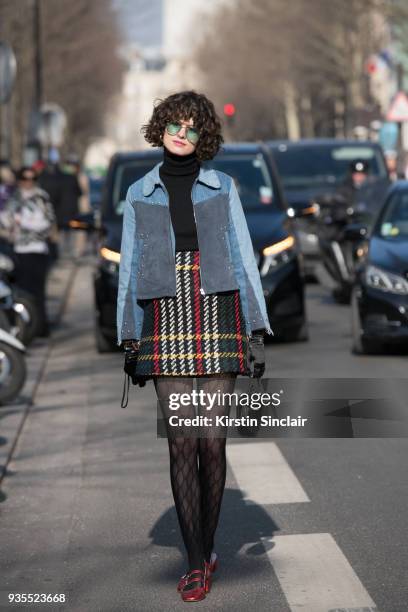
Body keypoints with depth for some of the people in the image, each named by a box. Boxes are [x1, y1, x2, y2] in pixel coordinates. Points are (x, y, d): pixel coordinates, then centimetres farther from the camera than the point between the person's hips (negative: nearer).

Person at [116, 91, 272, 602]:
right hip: (166, 322, 0)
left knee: (213, 441, -3)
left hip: (218, 316, 0)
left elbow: (243, 259, 7)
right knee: (181, 443, -5)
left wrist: (256, 330, 1)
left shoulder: (222, 187, 9)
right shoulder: (139, 195, 11)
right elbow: (130, 269, 12)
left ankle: (205, 548, 13)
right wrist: (128, 338, 6)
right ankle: (197, 563, 1)